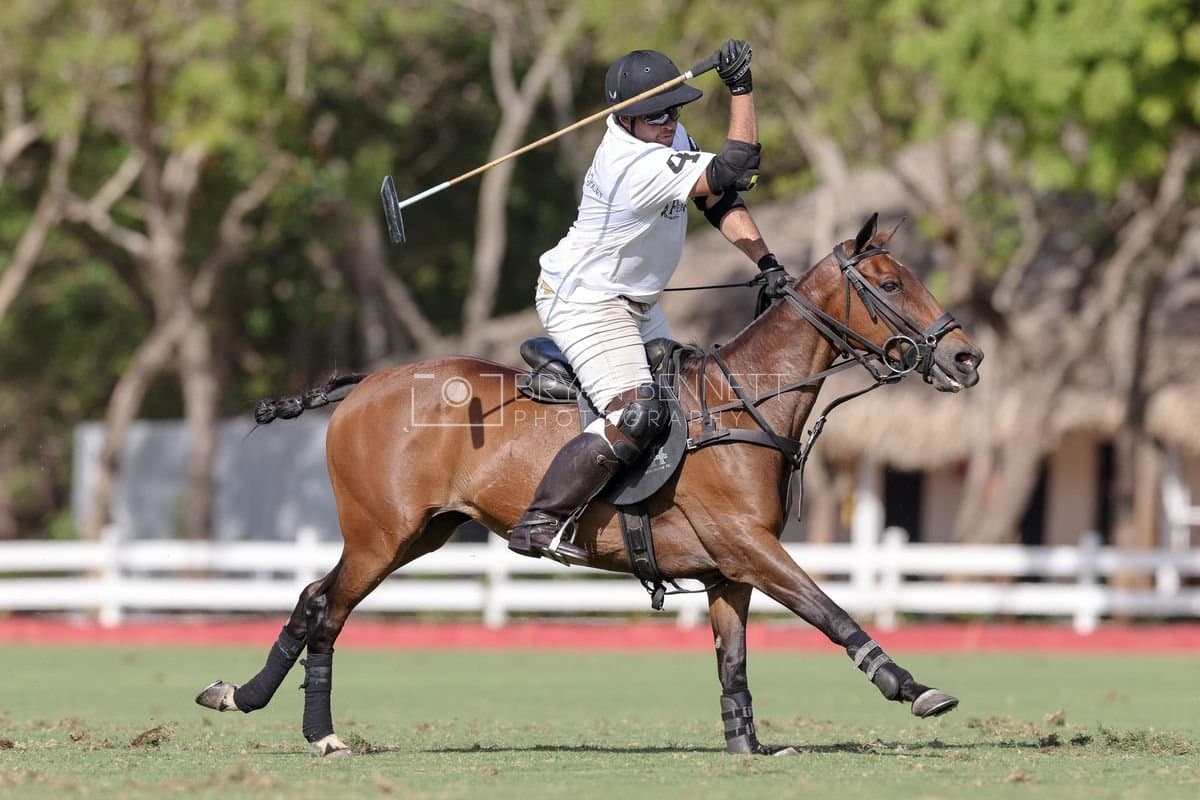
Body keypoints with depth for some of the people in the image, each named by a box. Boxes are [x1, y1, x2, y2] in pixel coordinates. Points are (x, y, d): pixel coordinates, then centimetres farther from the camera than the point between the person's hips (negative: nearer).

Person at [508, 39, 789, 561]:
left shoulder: (668, 139, -1)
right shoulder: (637, 165, -32)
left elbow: (719, 201, 6)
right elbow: (735, 170, -35)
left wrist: (764, 260, -5)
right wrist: (741, 88, -34)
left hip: (633, 303, 11)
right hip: (583, 303, -11)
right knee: (635, 414, -24)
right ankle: (540, 525, -21)